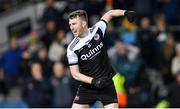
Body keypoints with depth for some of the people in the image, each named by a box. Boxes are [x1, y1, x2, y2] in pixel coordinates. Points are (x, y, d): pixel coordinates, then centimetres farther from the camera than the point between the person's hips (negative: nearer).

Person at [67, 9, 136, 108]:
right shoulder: (72, 49, -12)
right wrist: (93, 81, -23)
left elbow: (109, 14, 9)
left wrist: (125, 12, -7)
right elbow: (75, 73, -9)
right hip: (87, 86, -1)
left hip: (106, 83, 1)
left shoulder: (97, 30, -7)